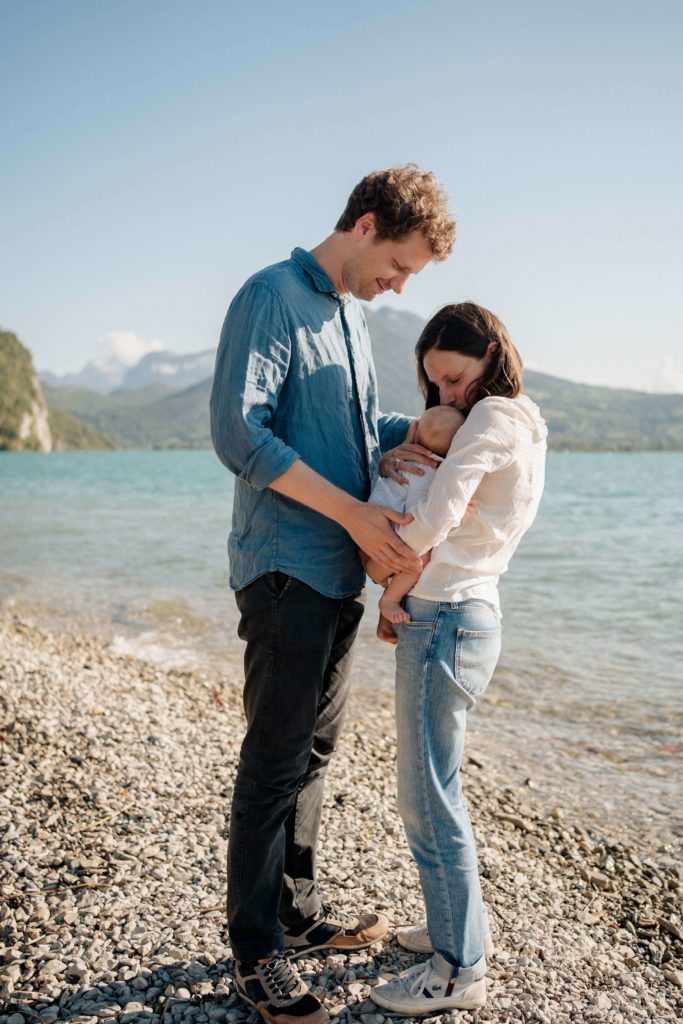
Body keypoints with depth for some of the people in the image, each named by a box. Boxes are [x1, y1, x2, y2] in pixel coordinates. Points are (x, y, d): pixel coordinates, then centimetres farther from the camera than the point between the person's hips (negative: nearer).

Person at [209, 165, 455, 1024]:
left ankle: (297, 913, 32)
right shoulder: (272, 296, -9)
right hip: (286, 568, -9)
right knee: (274, 761, 0)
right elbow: (238, 431, -20)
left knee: (313, 752, 16)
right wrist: (355, 512, -20)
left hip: (341, 571, 9)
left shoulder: (350, 315, 18)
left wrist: (399, 439, 0)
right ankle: (257, 954, 16)